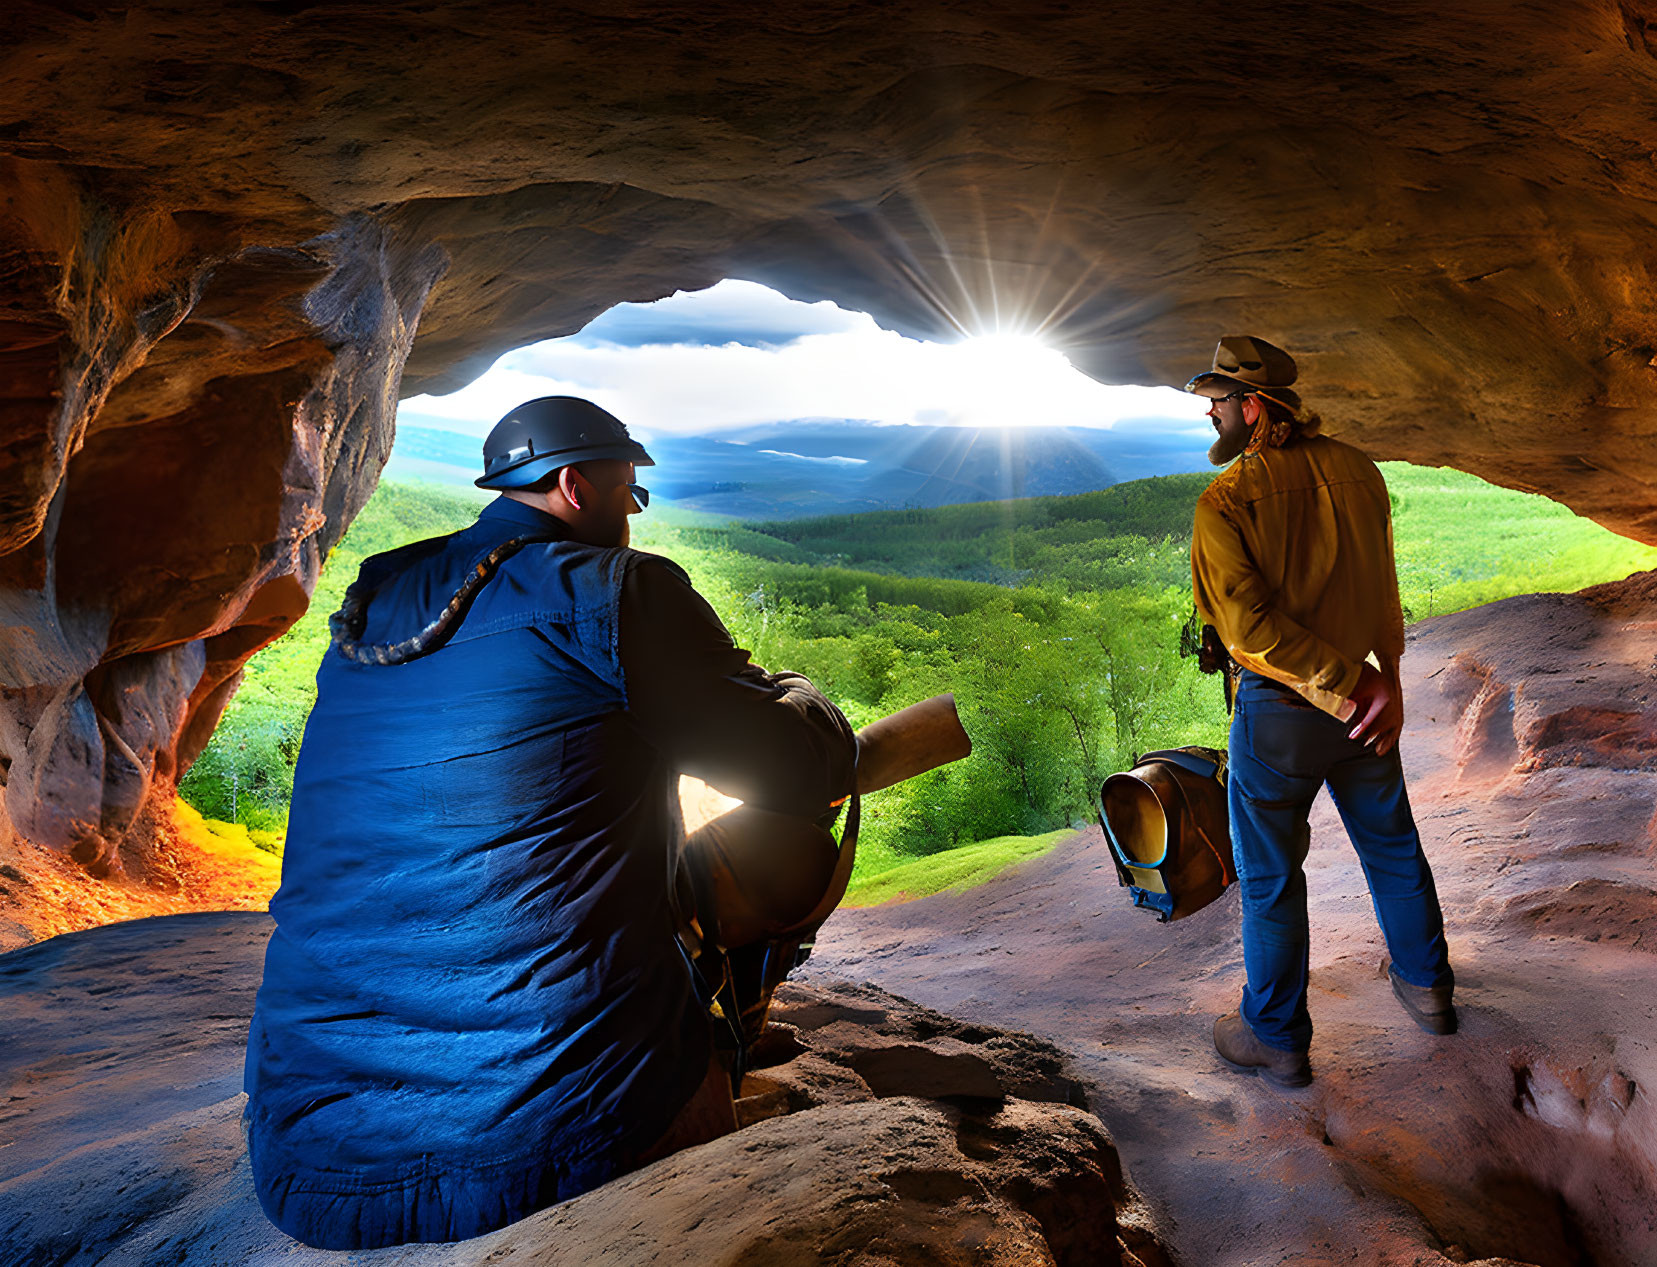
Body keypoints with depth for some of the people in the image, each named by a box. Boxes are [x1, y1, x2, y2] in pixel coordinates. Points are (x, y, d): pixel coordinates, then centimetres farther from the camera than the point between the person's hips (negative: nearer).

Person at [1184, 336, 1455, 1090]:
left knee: (1269, 876, 9)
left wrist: (1351, 688, -18)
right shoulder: (1356, 472, 1)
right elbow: (1385, 592, -1)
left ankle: (1277, 1039, 23)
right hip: (1364, 702, 6)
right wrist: (1386, 682, -2)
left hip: (1277, 712, -5)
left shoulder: (1225, 502, -18)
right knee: (1391, 845, 24)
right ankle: (1426, 988, 43)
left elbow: (1250, 625, -24)